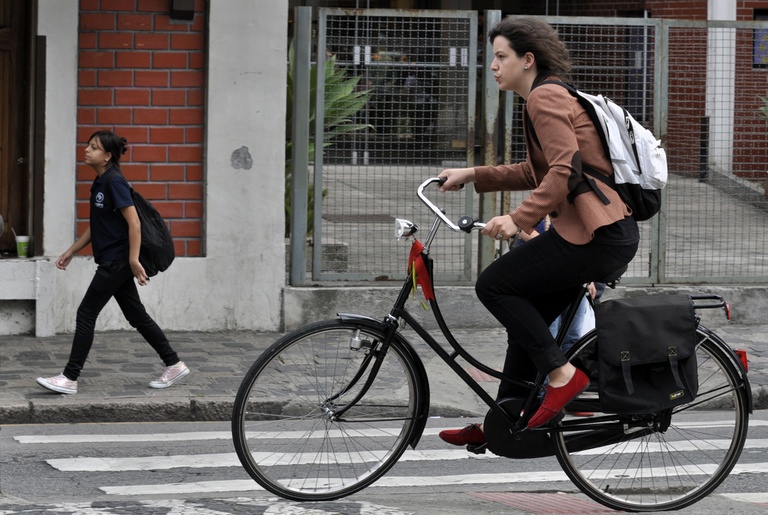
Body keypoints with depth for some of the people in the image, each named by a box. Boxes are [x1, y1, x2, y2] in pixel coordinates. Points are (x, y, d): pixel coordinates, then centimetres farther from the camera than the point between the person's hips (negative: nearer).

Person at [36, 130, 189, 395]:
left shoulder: (114, 182, -15)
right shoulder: (100, 182, 13)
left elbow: (134, 222, -20)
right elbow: (95, 226, 22)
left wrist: (133, 261, -23)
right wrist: (71, 252, 21)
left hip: (117, 261, -10)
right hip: (112, 262, 10)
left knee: (86, 314, -6)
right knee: (137, 316, 12)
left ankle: (69, 378, -2)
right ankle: (174, 365, 18)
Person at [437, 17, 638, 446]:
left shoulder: (546, 97, -10)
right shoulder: (554, 95, 22)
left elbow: (565, 170, -22)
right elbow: (537, 172, 29)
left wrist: (519, 219, -27)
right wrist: (472, 176, 26)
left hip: (596, 234, -11)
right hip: (611, 232, 11)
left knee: (494, 285, -7)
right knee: (527, 317, 15)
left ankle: (562, 373, -8)